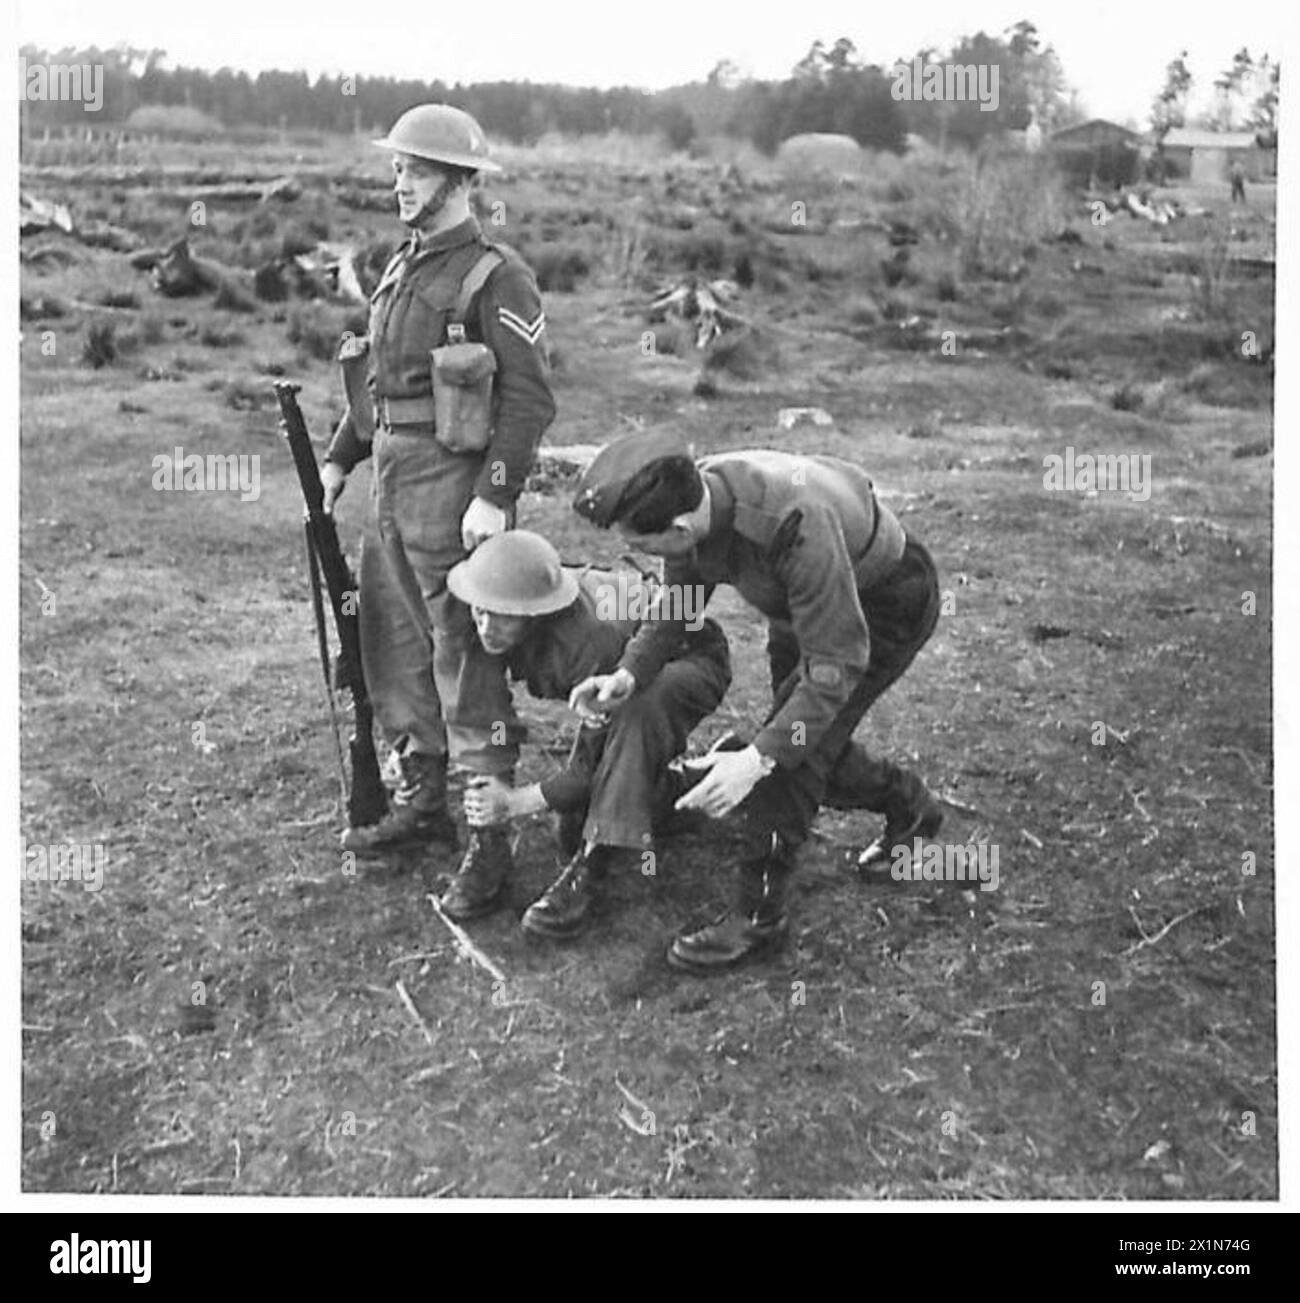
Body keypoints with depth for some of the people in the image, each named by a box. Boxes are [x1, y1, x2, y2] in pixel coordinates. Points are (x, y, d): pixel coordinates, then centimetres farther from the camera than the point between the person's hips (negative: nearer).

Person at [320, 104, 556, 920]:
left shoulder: (496, 278, -9)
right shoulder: (401, 269, 16)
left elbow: (530, 399, -15)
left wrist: (496, 496, -23)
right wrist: (338, 459, 16)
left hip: (453, 491, -9)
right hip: (392, 484, 9)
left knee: (467, 667, -5)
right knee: (396, 652, 15)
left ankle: (489, 847, 4)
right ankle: (424, 804, 31)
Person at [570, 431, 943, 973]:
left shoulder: (796, 526, -44)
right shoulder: (692, 497, -21)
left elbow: (837, 662, -38)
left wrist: (758, 758, -44)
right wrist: (630, 673, -20)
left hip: (889, 604, -8)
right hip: (805, 605, 8)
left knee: (799, 742, -18)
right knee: (805, 740, 16)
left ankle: (758, 914, -5)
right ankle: (910, 806, 42)